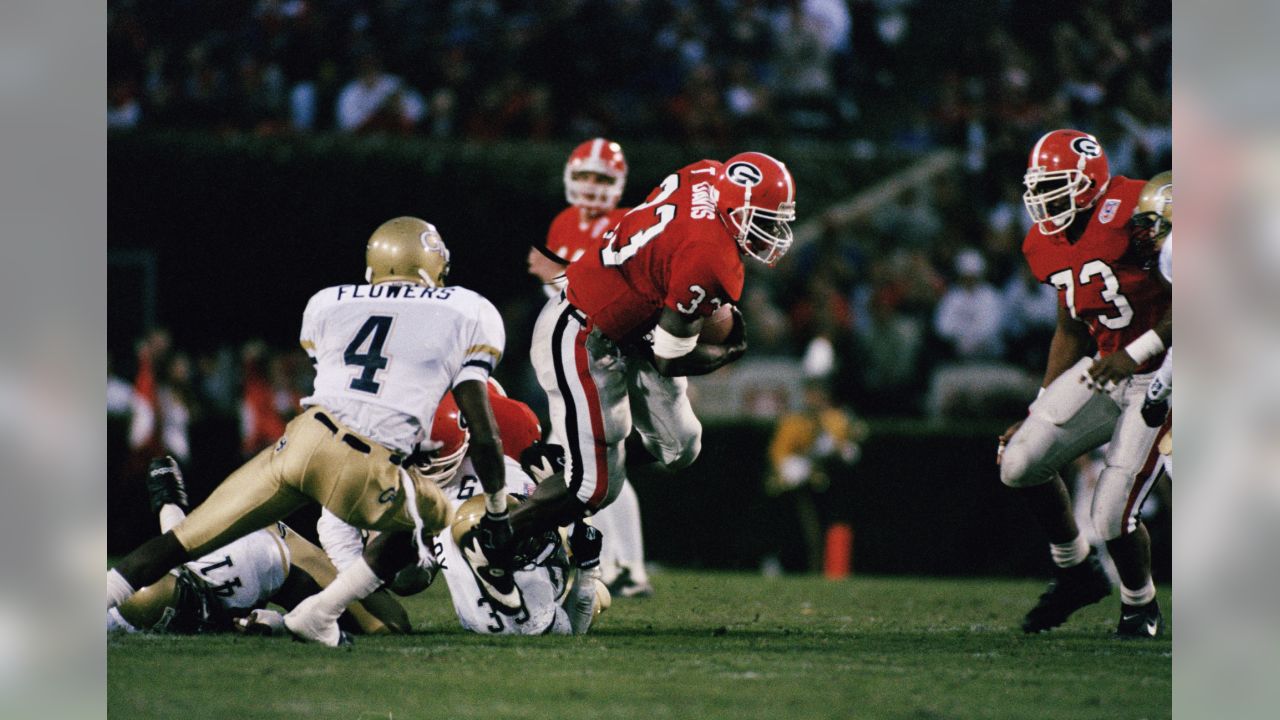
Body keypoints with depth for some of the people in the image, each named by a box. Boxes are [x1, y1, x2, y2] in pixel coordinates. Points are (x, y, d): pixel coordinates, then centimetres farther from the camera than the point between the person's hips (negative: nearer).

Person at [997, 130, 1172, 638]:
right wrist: (1039, 415, 14)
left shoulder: (1134, 217, -20)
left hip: (1156, 376, -7)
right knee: (1019, 463, -7)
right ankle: (1076, 572, 16)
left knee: (1112, 516, -11)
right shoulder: (1049, 245, 5)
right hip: (1104, 368, 7)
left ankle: (1140, 607, 19)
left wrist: (1134, 353, -27)